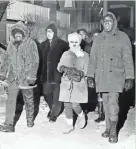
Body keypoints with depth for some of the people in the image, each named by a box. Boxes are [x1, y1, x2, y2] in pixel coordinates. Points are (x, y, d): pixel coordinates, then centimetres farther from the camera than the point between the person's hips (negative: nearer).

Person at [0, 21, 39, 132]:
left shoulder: (31, 43, -8)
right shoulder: (11, 44, 8)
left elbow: (35, 61, -11)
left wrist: (31, 76, -16)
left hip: (26, 77, -4)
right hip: (13, 77, 4)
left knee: (29, 100, 12)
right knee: (11, 100, -1)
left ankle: (30, 120, 31)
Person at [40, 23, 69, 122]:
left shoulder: (62, 44, -2)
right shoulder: (43, 45, 12)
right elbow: (41, 59, 13)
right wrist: (41, 73, 8)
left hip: (57, 73, -4)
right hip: (46, 73, 4)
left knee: (56, 95, -1)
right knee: (47, 93, 10)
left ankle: (54, 114, 14)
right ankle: (52, 109, 35)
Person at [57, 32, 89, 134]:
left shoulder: (85, 55, 1)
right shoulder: (65, 54, 11)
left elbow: (86, 71, -3)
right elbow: (59, 66, 4)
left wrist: (79, 73, -22)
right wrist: (64, 69, -17)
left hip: (79, 84, -3)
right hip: (66, 83, 3)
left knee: (75, 105, -9)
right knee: (67, 105, 6)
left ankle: (81, 116, 24)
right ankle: (70, 125, 22)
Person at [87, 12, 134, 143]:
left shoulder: (122, 37, 2)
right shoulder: (98, 39, 11)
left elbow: (128, 59, -1)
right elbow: (93, 58, 13)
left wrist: (129, 78, -6)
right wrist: (90, 76, 7)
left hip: (116, 77, -3)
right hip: (102, 77, 3)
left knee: (113, 102, -12)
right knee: (106, 103, 8)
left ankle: (113, 131, 1)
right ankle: (108, 128, 21)